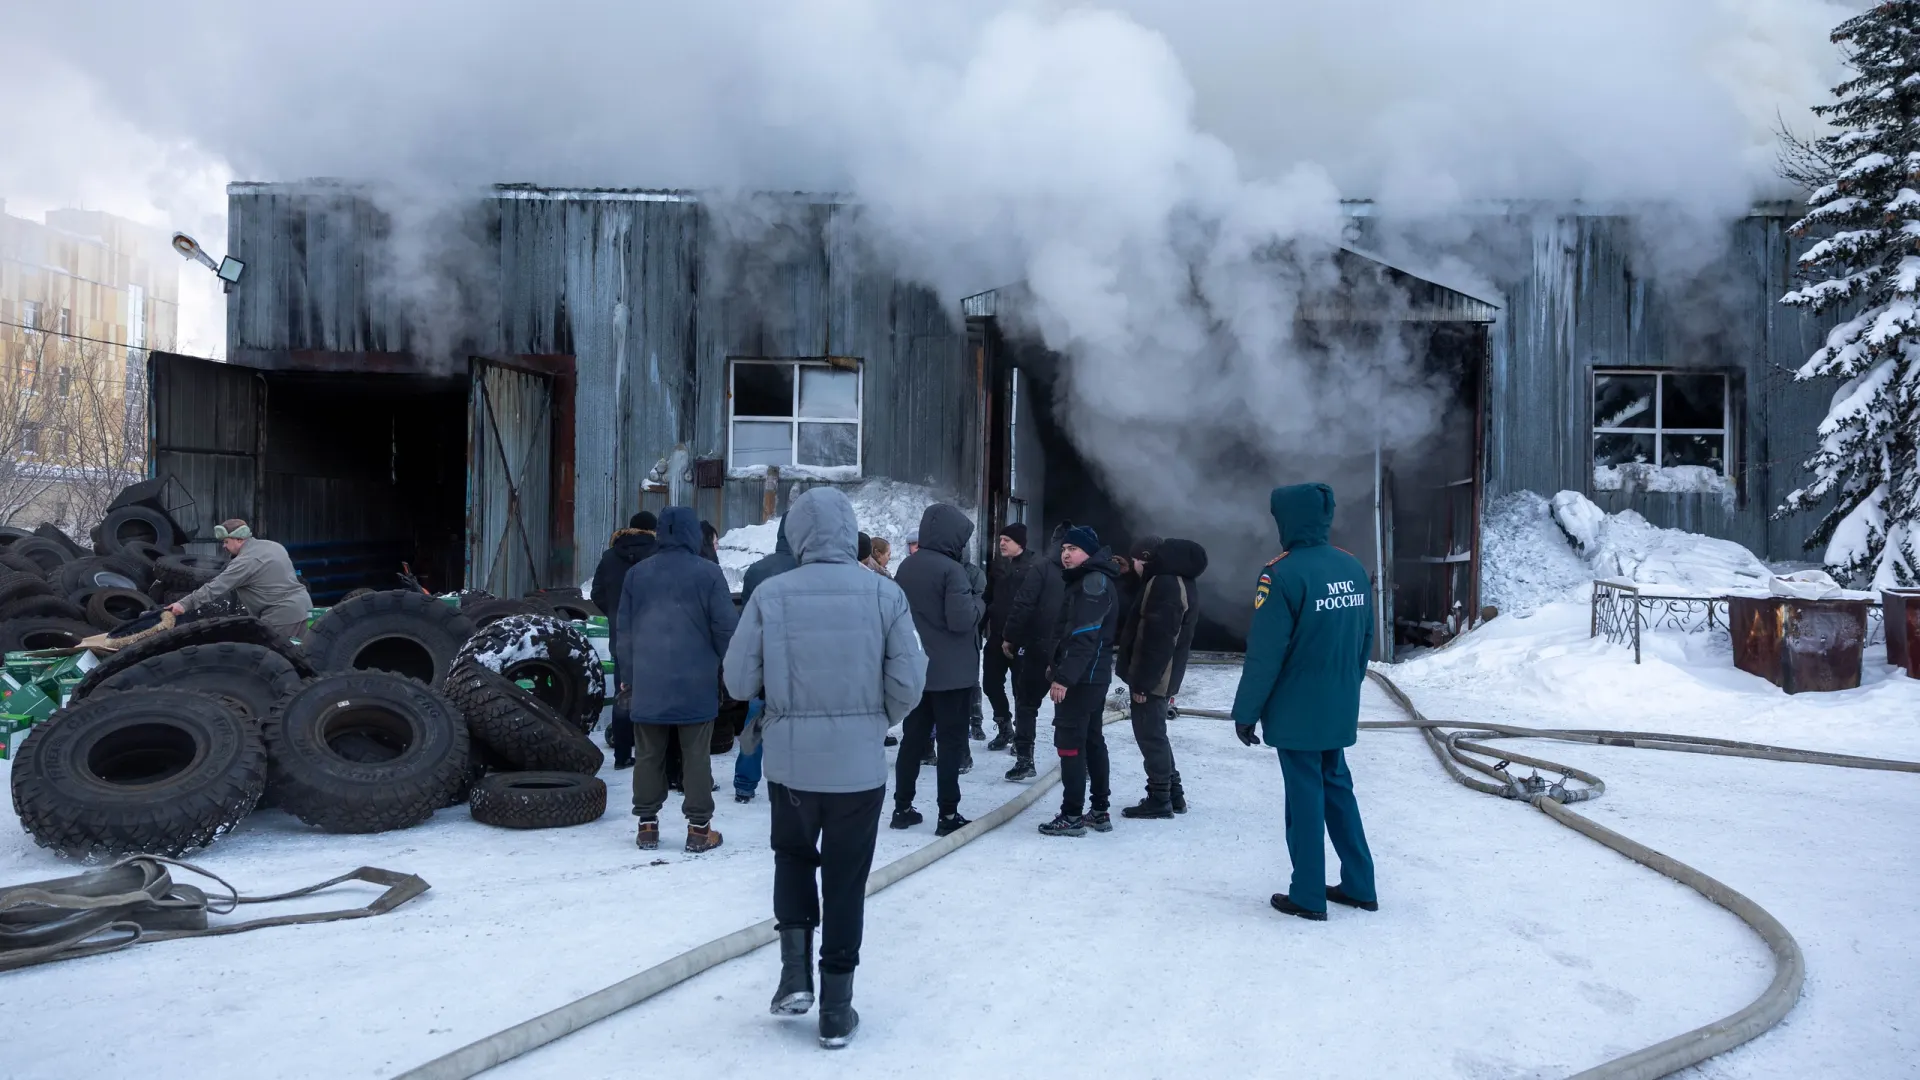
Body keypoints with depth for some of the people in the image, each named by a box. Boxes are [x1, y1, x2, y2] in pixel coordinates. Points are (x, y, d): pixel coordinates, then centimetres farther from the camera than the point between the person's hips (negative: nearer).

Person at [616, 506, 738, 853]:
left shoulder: (636, 573, 5)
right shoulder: (709, 573, -7)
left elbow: (625, 632, 9)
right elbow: (725, 629, -7)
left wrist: (628, 678, 16)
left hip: (648, 684, 3)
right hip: (696, 684, -3)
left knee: (648, 755, 11)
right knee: (696, 756, 4)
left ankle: (648, 824, 15)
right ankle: (699, 827, 7)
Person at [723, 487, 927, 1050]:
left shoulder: (770, 594, -10)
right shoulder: (885, 593, -8)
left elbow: (739, 681, -5)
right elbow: (908, 687, -7)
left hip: (790, 760, 0)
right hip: (860, 763, 0)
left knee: (793, 854, 26)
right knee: (846, 878, 13)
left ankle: (795, 968, 17)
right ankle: (836, 1007, 20)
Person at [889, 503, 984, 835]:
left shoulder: (906, 567, 5)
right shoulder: (952, 570, -17)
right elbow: (962, 619, -21)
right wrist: (977, 597, -4)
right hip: (951, 671, -6)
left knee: (913, 737, 14)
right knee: (952, 740, 2)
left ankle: (902, 808, 18)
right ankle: (948, 814, 4)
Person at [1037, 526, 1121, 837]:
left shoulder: (1094, 581, -17)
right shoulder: (1082, 580, 16)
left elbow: (1084, 636, -25)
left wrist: (1063, 677, -27)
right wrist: (1056, 664, 17)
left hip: (1082, 676, -11)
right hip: (1093, 675, 11)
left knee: (1069, 741, -7)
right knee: (1092, 739, 14)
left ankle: (1072, 816, -3)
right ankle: (1099, 811, 22)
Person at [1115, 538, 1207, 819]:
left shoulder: (1164, 584, -21)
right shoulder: (1181, 582, 13)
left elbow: (1157, 638, -25)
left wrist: (1142, 681, -21)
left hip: (1152, 677, -10)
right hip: (1164, 675, 10)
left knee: (1149, 734, -1)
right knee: (1154, 733, 18)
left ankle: (1159, 799, 6)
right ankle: (1172, 794, 24)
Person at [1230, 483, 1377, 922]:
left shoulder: (1284, 573, -18)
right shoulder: (1354, 568, 4)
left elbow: (1265, 653, -17)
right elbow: (1366, 638, 11)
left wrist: (1245, 711, -9)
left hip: (1297, 711, -7)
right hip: (1341, 710, 7)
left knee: (1305, 797, 2)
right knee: (1337, 789, 18)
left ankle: (1307, 896, 11)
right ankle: (1359, 885, 25)